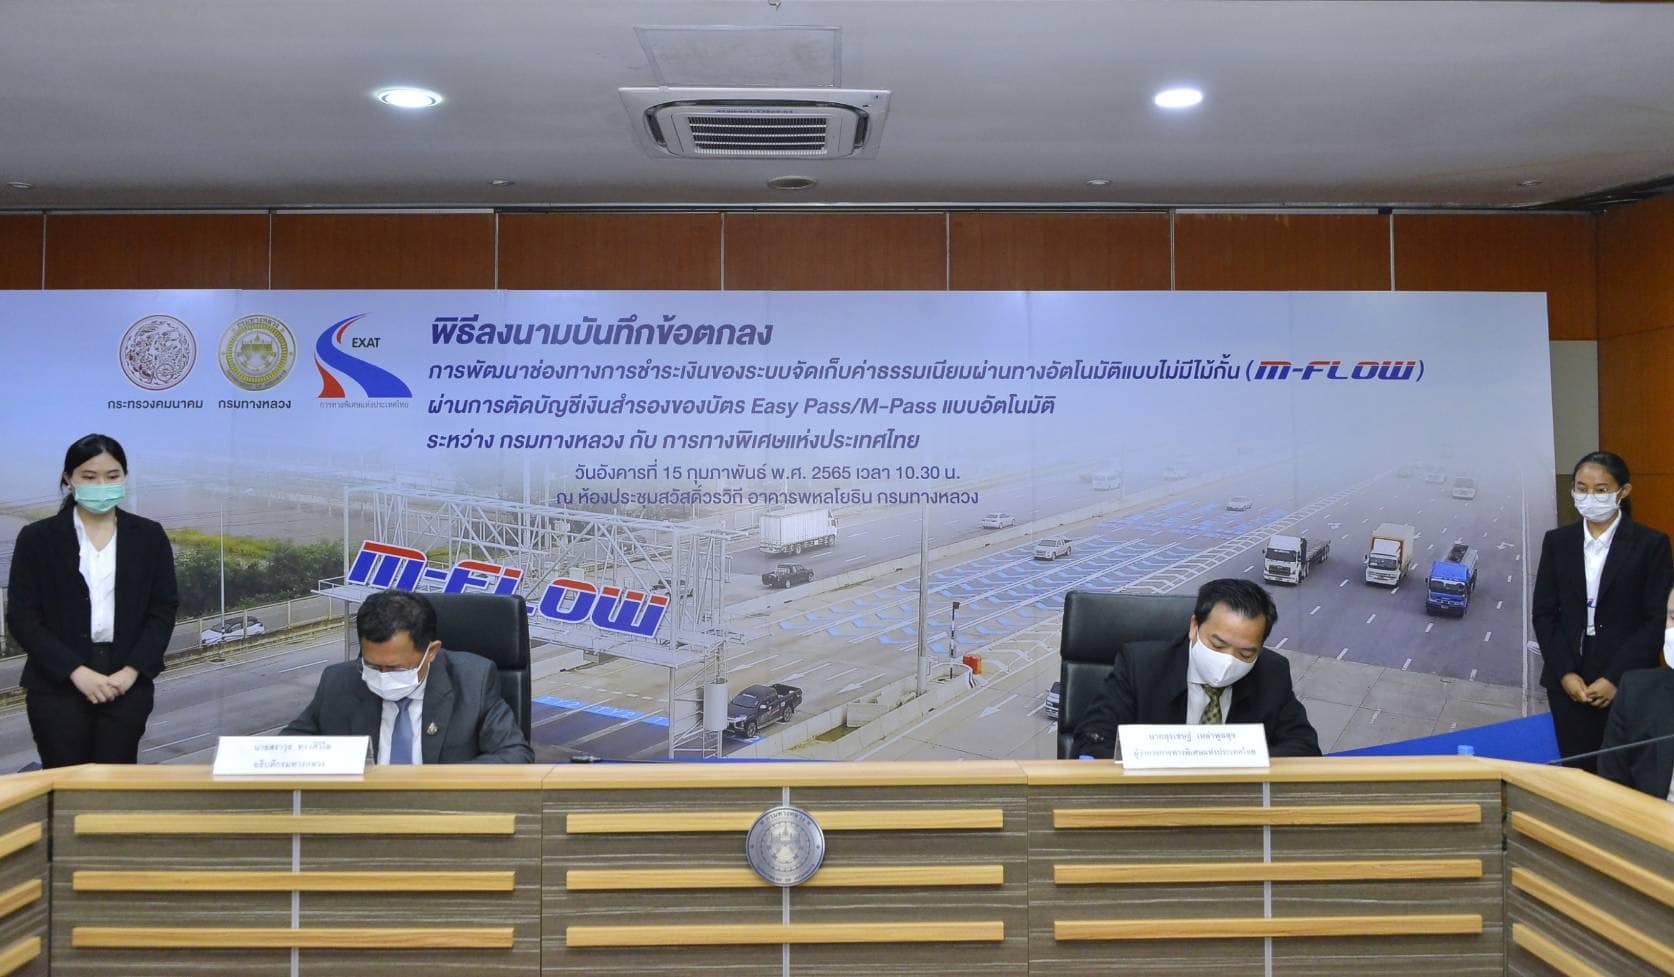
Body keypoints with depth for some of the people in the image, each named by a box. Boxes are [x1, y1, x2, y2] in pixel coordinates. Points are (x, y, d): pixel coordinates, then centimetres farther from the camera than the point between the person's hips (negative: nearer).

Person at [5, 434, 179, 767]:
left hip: (127, 683, 1)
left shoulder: (149, 536, 6)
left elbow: (164, 610, 4)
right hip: (58, 685, -1)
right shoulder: (37, 537, 2)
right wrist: (76, 671, -12)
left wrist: (131, 671, -9)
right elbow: (21, 617, -2)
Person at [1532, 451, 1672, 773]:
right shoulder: (1557, 542, 6)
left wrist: (1615, 678, -12)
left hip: (1626, 683, -2)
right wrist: (1565, 673, -6)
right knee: (1575, 769, 4)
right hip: (1568, 680, 3)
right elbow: (1543, 613, 5)